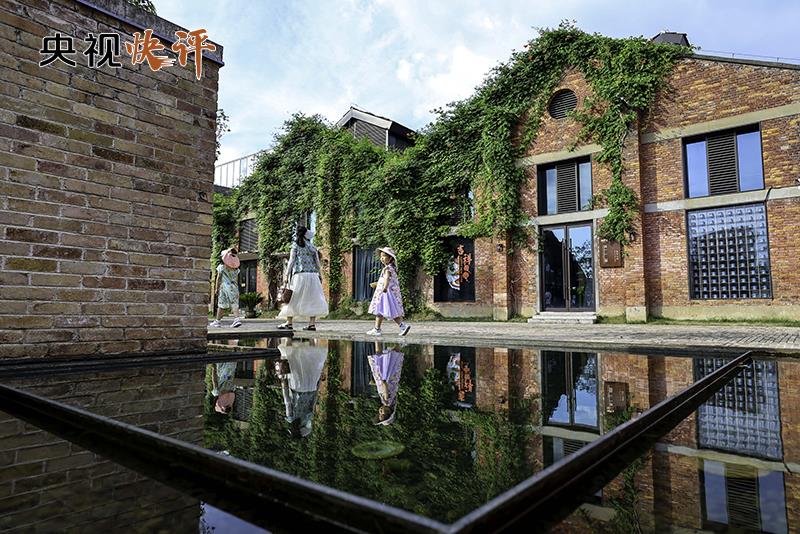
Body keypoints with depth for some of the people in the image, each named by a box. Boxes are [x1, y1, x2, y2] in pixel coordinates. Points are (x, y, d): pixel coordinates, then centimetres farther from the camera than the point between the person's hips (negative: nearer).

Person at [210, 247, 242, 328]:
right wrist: (236, 290, 15)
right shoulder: (235, 269, 8)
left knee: (221, 305, 5)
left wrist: (216, 288, 2)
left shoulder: (221, 267, -2)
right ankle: (237, 318, -19)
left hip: (224, 287, -3)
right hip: (233, 287, 3)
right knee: (234, 303, -1)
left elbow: (218, 278, -2)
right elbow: (236, 280, 10)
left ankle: (218, 321, 14)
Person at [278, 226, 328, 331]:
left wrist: (286, 275, -3)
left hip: (300, 275, -3)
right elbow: (317, 262, 12)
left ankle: (289, 322, 6)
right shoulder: (313, 247, 11)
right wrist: (320, 274, 20)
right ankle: (312, 323, 0)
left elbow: (291, 261, -4)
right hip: (312, 274, 3)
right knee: (312, 298, 4)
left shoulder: (295, 245, 2)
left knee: (293, 298, 5)